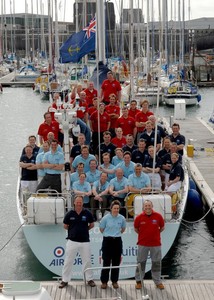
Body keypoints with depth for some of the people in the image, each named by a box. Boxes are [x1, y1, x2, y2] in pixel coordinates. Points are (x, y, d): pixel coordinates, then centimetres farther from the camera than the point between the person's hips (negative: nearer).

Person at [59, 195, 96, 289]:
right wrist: (73, 230, 4)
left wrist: (84, 229, 4)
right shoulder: (70, 214, -3)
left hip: (85, 241, 0)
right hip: (72, 241, 0)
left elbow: (92, 224, 11)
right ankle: (65, 280, 13)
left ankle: (90, 279, 22)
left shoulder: (87, 213, -2)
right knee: (68, 261, 4)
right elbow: (65, 226, 9)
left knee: (87, 261, 8)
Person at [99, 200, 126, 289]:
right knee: (106, 262, -1)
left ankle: (115, 281, 18)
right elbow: (101, 229, 5)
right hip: (107, 241, -2)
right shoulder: (106, 218, -8)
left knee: (116, 262, 7)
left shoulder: (122, 218, -2)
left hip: (117, 241, 2)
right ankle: (104, 281, 8)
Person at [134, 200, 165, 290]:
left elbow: (162, 227, 10)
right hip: (142, 244, 0)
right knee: (141, 263, 8)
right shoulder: (139, 217, -6)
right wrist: (143, 235, 8)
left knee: (156, 264, 7)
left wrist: (155, 234, 10)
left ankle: (158, 282, 18)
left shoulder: (158, 216, -5)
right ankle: (138, 281, 20)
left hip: (156, 244, 0)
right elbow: (136, 229, 10)